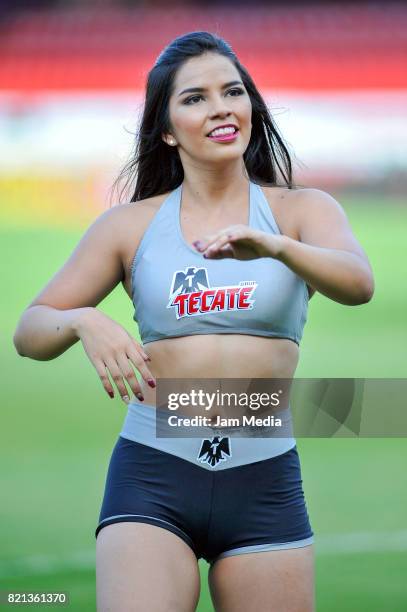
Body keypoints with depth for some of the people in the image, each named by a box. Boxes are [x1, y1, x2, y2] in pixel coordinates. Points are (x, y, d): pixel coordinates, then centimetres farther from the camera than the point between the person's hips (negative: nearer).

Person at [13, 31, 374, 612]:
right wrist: (83, 321, -16)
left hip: (266, 482, 1)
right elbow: (29, 331, 8)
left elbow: (359, 283, -15)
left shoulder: (302, 210, 5)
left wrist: (276, 247, -35)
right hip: (152, 476, 0)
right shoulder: (129, 227, 8)